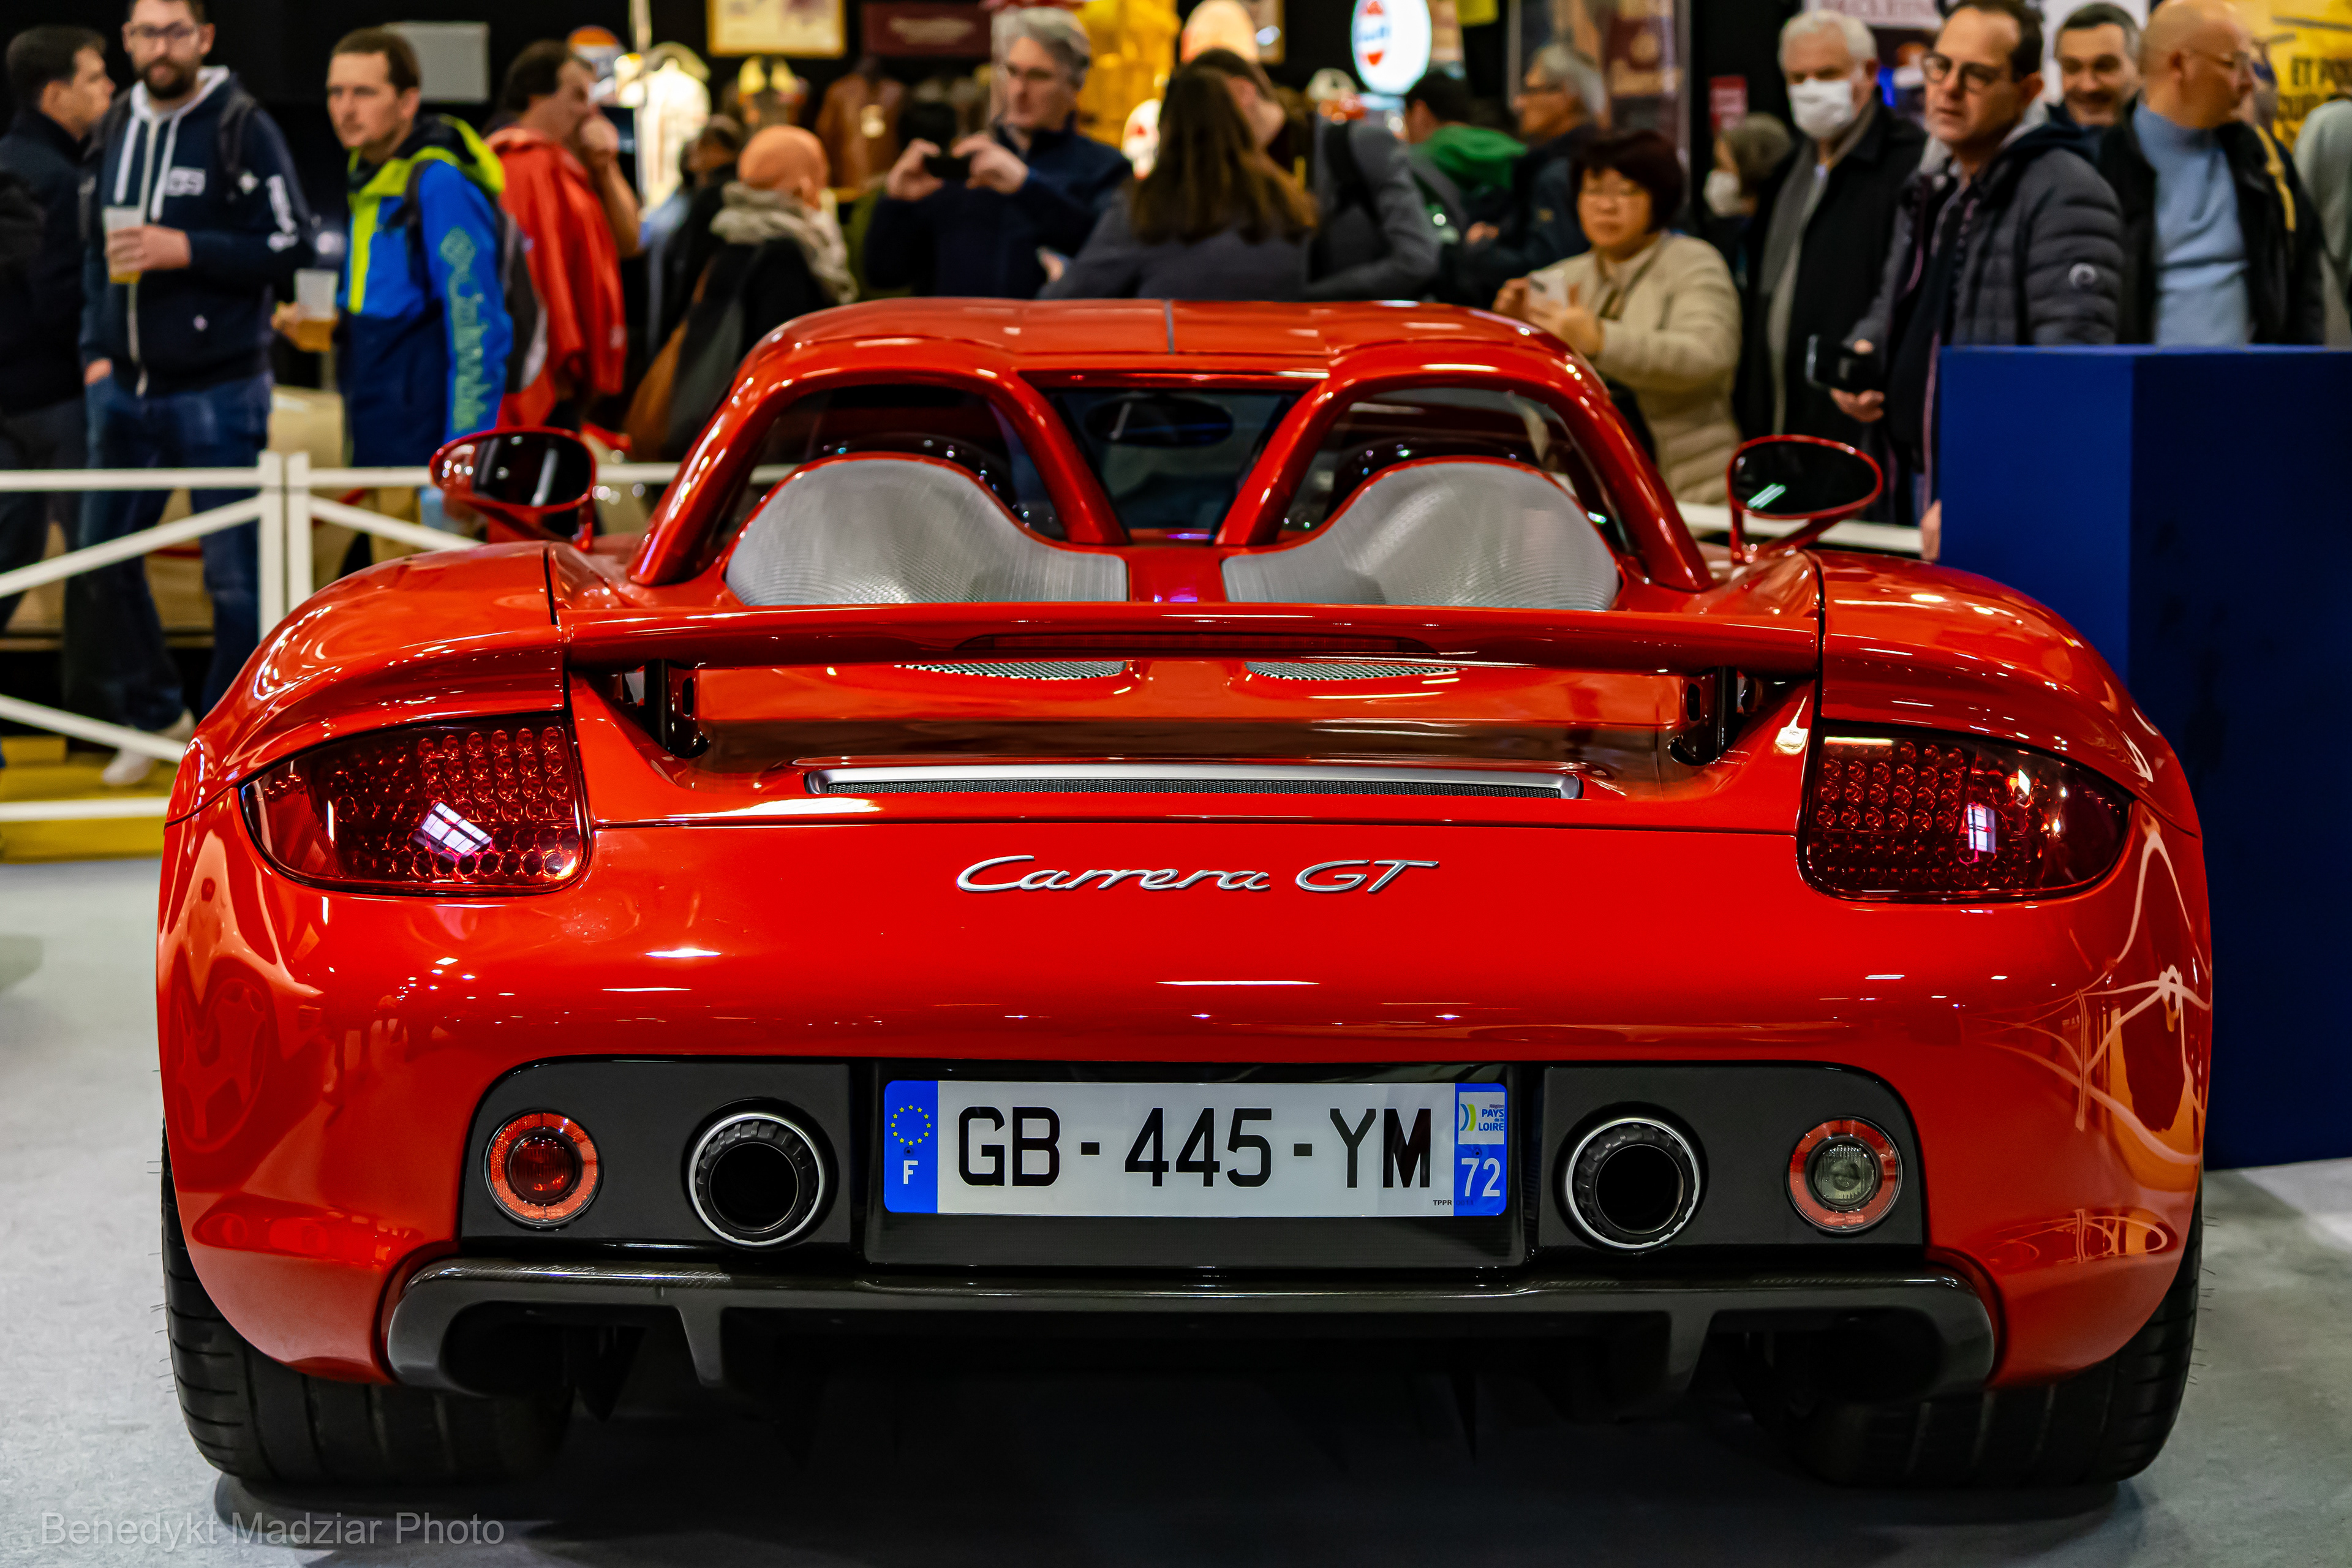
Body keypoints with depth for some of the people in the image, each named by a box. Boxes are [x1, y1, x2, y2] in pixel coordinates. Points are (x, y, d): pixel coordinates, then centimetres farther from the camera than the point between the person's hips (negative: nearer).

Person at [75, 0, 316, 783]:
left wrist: (187, 250, -20)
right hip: (124, 389, 6)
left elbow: (292, 248, -11)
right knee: (100, 557, 10)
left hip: (218, 392, -6)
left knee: (236, 574, -1)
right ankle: (155, 714, 27)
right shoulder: (113, 130, 11)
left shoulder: (243, 128, -6)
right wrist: (96, 350, 10)